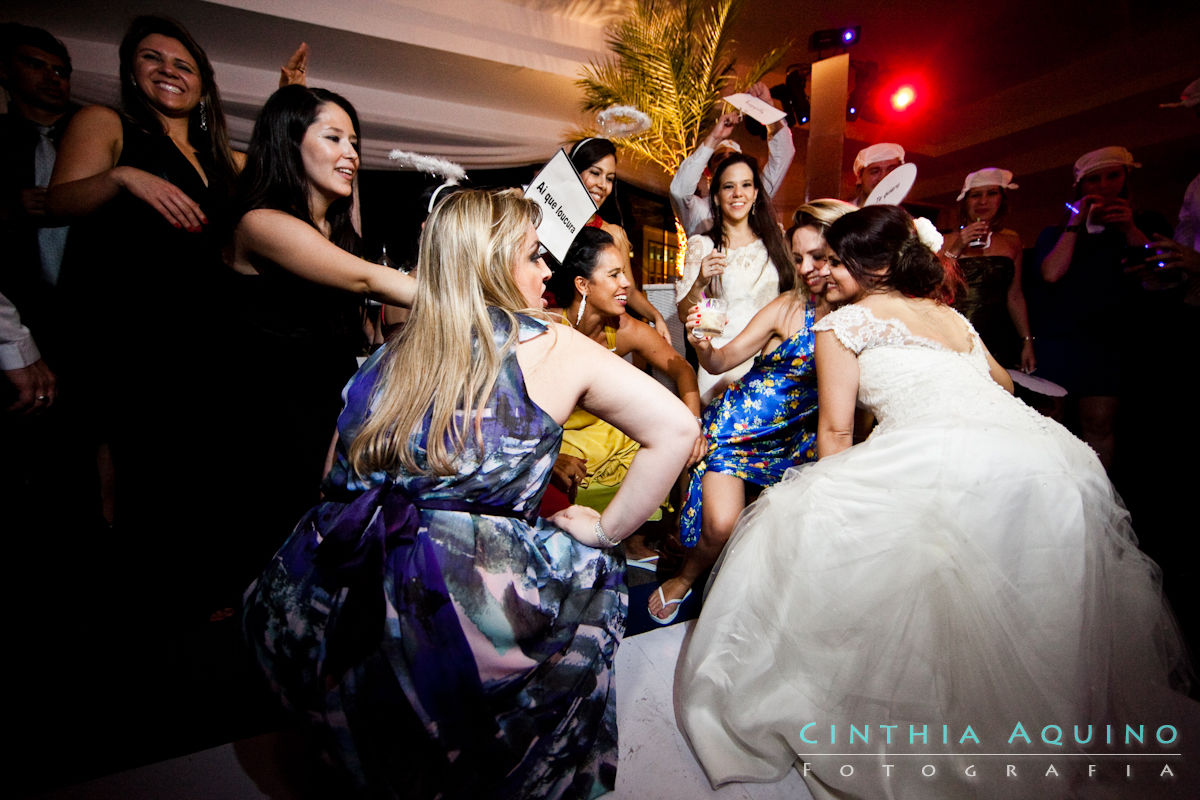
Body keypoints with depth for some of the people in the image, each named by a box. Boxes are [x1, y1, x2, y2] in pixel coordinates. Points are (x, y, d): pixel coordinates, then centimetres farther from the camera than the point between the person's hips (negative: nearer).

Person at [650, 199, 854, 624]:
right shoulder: (788, 307, -8)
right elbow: (722, 361, -5)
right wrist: (704, 346, -25)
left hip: (801, 441, 3)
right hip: (738, 425, -2)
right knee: (721, 525, -14)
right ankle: (685, 578, 19)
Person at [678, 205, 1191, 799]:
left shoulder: (845, 322, 5)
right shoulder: (951, 316, 25)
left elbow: (835, 428, 4)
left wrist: (836, 493, 17)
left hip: (947, 461, -8)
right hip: (1048, 454, 9)